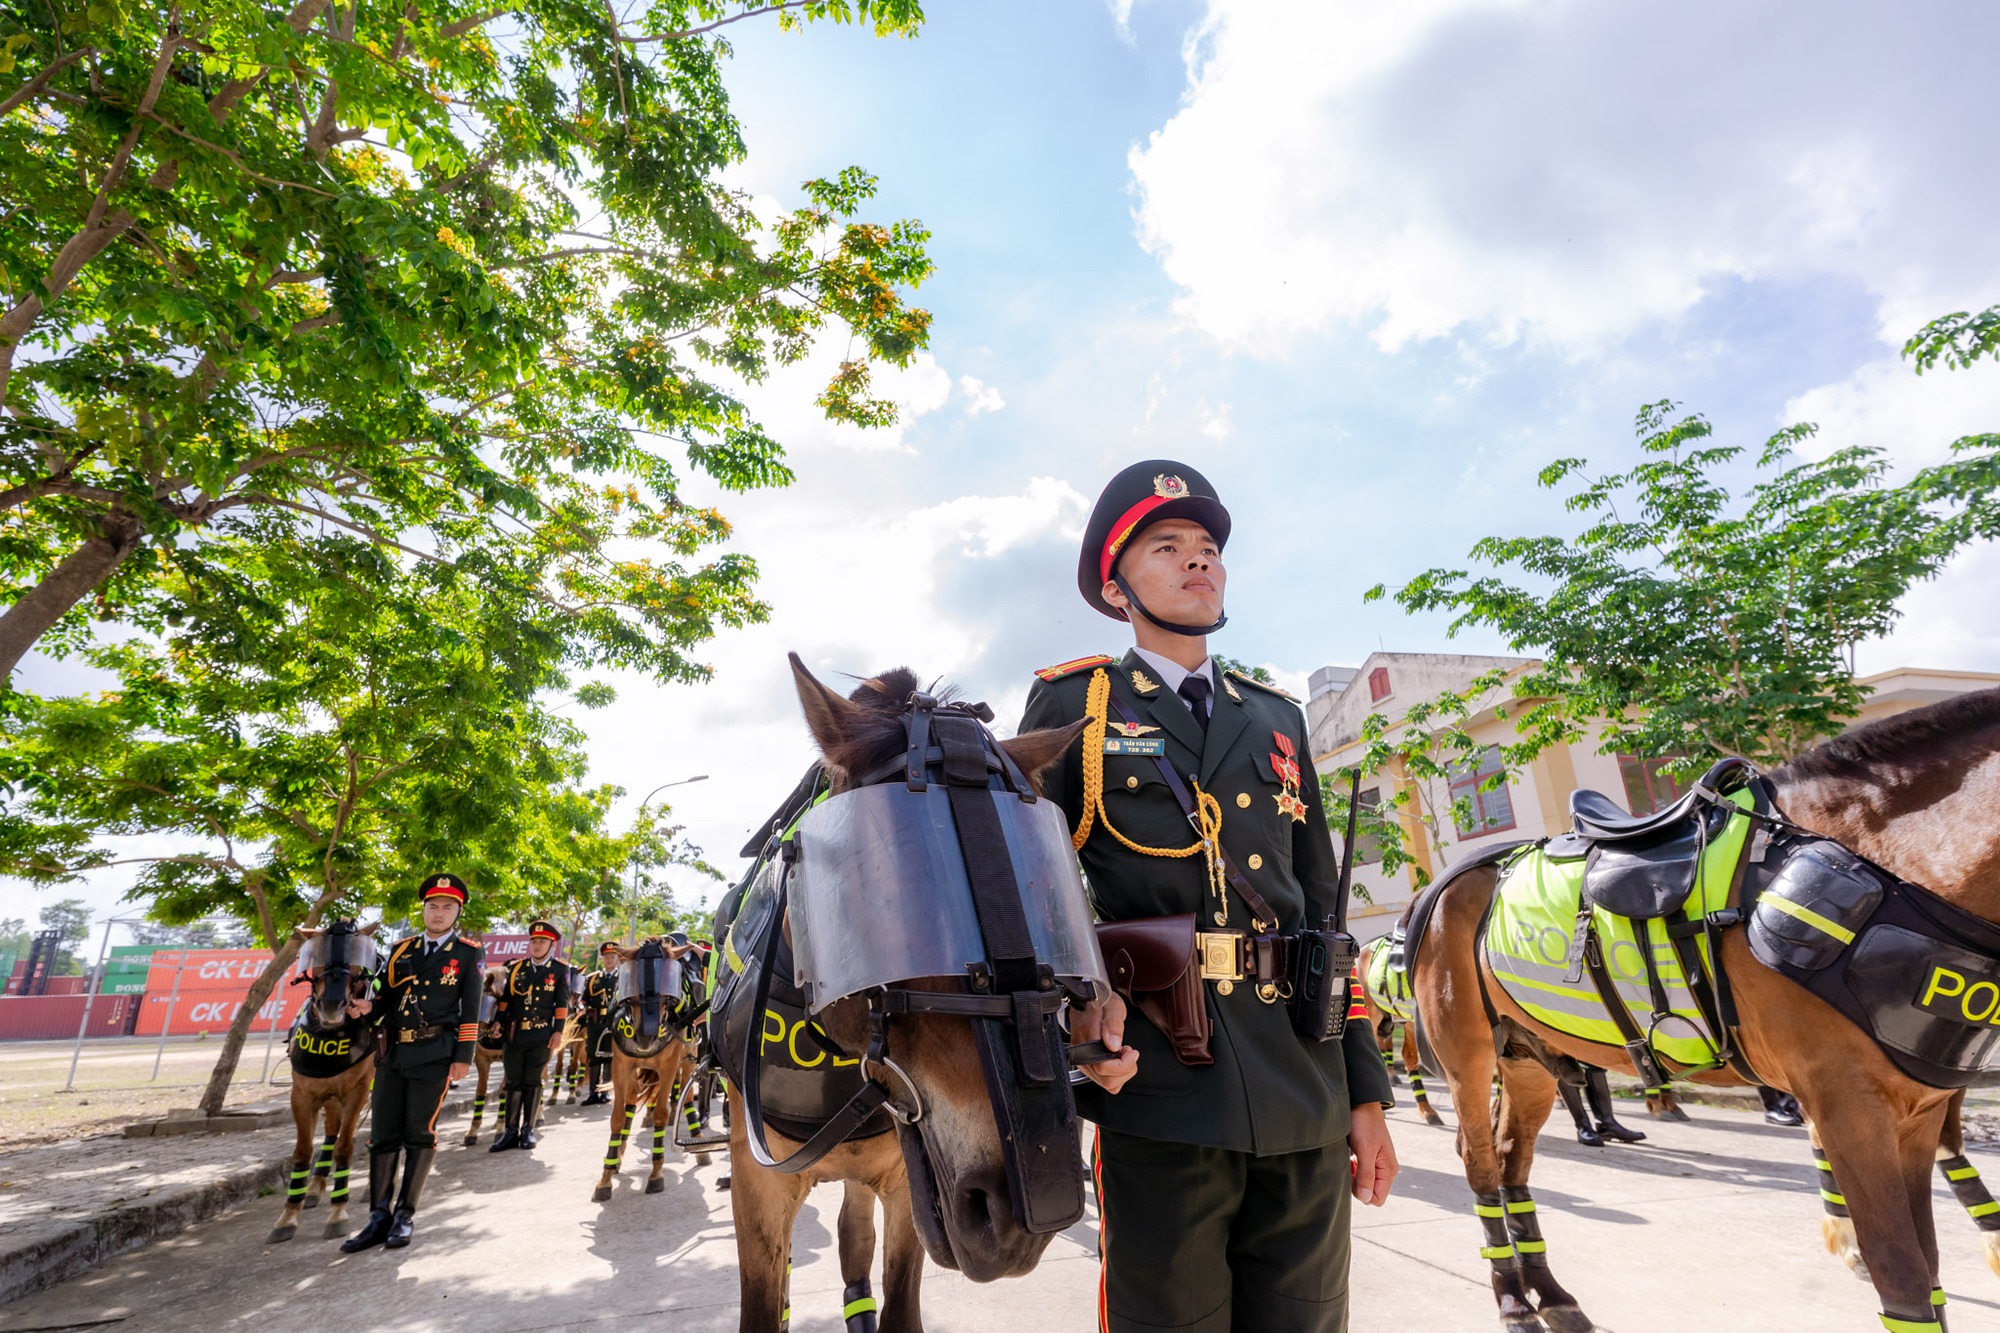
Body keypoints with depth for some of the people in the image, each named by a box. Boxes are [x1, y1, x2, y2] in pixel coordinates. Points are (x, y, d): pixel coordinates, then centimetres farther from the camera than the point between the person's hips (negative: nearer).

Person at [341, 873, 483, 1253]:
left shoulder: (468, 952, 1)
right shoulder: (401, 949, 13)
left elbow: (470, 1008, -3)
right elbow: (385, 996, 11)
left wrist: (463, 1057, -7)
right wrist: (368, 1007, -12)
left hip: (434, 1054, -4)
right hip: (392, 1052, 4)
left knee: (419, 1133, 2)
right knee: (382, 1134, 6)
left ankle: (406, 1215, 15)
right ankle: (379, 1218, 16)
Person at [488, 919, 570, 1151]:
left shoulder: (560, 969, 1)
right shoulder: (516, 967, 10)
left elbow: (562, 1003, -2)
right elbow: (505, 998, 11)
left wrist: (558, 1031, -7)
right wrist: (498, 1022, 2)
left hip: (541, 1036, -3)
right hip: (514, 1034, 3)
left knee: (533, 1082, 5)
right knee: (513, 1082, 6)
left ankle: (528, 1130, 13)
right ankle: (511, 1131, 13)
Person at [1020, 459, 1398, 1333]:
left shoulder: (1277, 720, 16)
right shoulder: (1072, 706, 3)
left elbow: (1322, 907, 15)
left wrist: (1366, 1091, 12)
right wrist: (1073, 1007, -19)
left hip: (1306, 1098, 5)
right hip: (1157, 1089, -4)